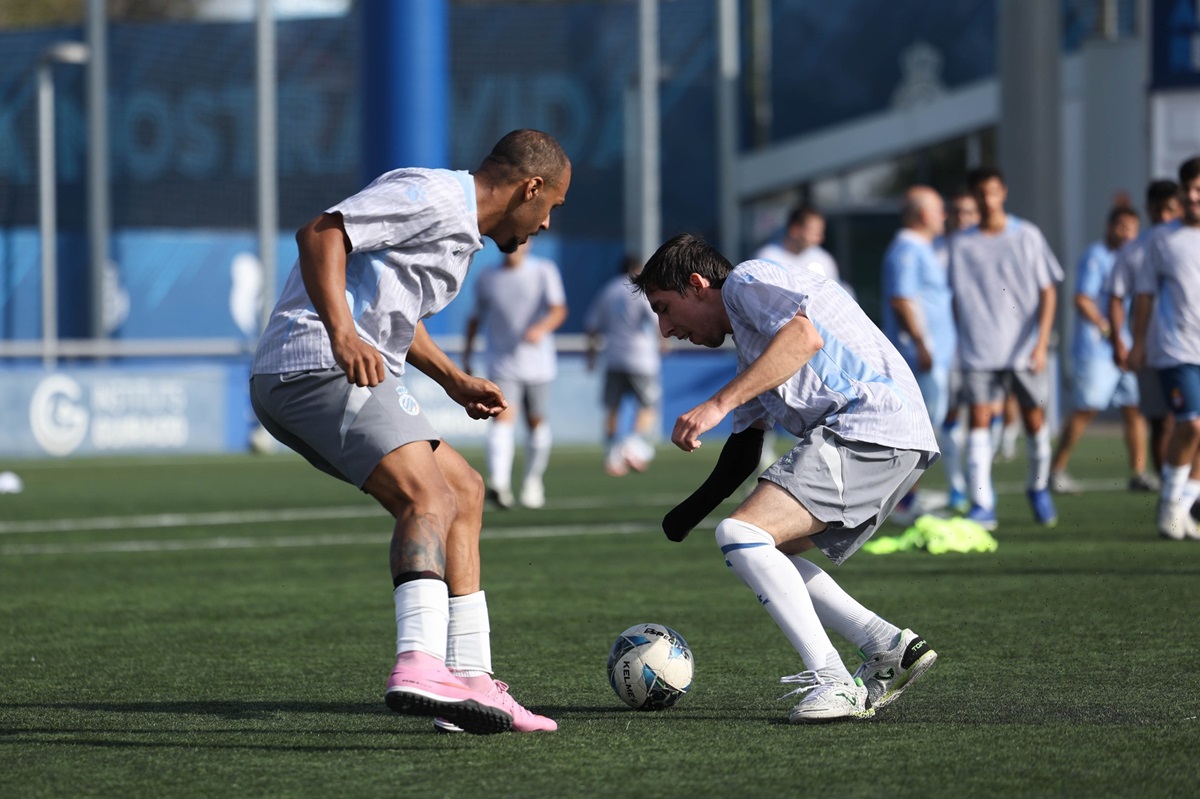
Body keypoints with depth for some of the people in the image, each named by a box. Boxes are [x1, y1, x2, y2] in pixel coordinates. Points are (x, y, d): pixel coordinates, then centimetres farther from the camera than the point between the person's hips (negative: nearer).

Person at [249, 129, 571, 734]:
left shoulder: (458, 227, 25)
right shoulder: (433, 197, -9)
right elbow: (320, 234, -21)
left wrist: (453, 381, 37)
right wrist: (343, 336, -31)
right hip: (317, 367, -11)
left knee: (464, 492, 16)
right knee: (429, 499, -25)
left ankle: (471, 682, 14)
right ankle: (419, 666, -45)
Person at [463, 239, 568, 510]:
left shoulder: (544, 271, -1)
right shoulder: (487, 278, 5)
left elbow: (559, 309, -13)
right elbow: (476, 317, 16)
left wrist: (542, 328, -33)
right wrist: (466, 354, 14)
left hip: (537, 364, 0)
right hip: (502, 364, 0)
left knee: (536, 422, 8)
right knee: (503, 417, -18)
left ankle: (533, 481, 28)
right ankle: (499, 483, -33)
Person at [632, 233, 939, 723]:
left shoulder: (745, 281, 1)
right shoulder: (748, 347, 32)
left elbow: (805, 336, -19)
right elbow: (743, 451, 33)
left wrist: (718, 403, -23)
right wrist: (688, 514, 22)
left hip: (872, 425, -11)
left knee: (740, 535, -18)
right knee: (764, 554, 16)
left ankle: (832, 682, -21)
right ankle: (889, 647, 8)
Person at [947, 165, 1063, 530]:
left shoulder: (1027, 236, 2)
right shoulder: (960, 244, 5)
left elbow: (1047, 291, 2)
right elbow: (958, 298, 10)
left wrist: (1041, 343, -7)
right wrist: (962, 342, 5)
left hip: (1025, 350, 0)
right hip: (979, 352, 0)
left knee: (1034, 419, 5)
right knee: (979, 418, -11)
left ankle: (1039, 489, 29)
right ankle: (981, 504, -13)